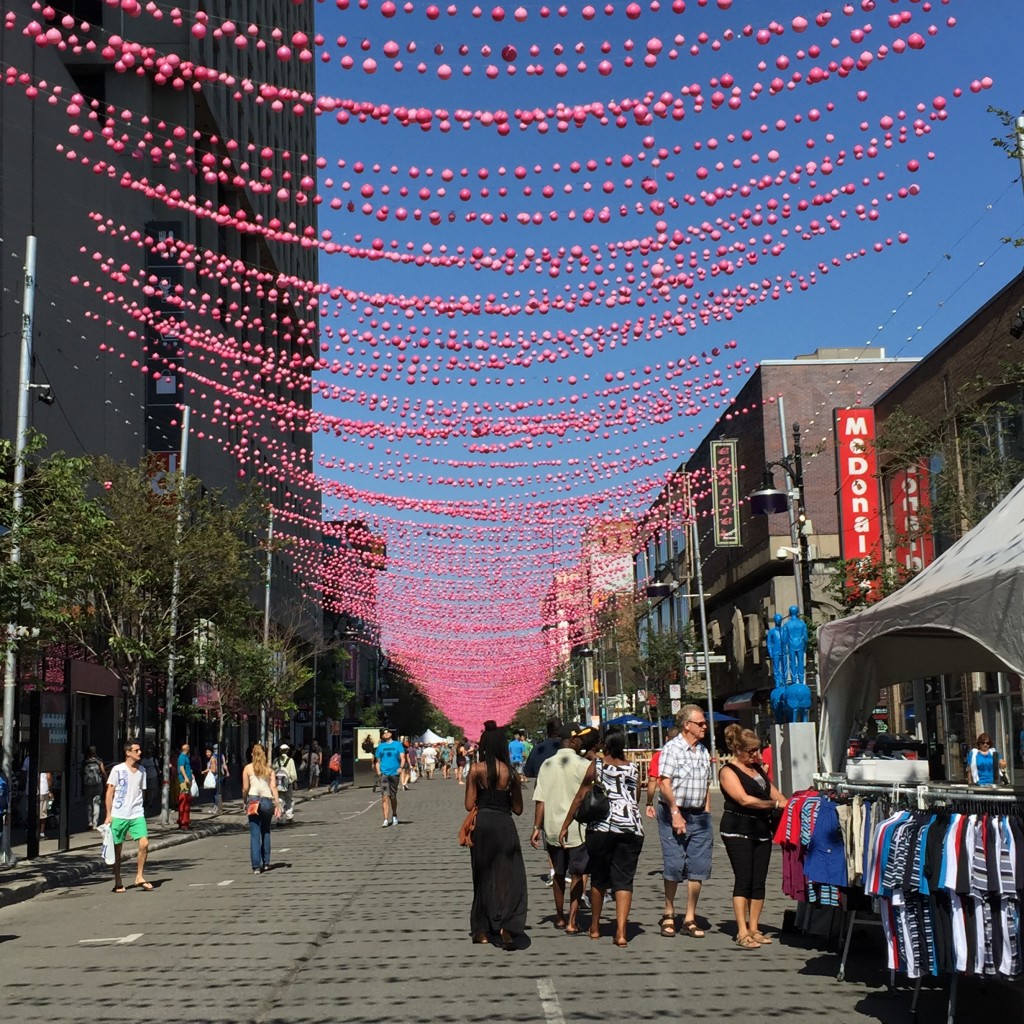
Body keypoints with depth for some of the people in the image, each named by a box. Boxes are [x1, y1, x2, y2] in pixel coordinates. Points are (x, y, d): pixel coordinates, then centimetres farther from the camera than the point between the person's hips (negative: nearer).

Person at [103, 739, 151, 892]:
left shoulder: (141, 771, 10)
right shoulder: (117, 770, -5)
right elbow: (110, 793, -3)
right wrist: (108, 815, -6)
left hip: (137, 815, 4)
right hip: (119, 815, -3)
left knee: (144, 843, -11)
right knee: (117, 849, 5)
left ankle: (139, 877, 3)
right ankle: (118, 882, 16)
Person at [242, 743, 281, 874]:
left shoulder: (248, 768, 2)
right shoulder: (269, 769, 6)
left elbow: (245, 788, 0)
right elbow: (274, 787, -2)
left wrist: (244, 801, 16)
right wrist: (278, 805, -3)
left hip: (253, 801, -2)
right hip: (268, 800, 2)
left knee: (255, 834, -1)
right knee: (266, 832, 17)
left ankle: (256, 866, -8)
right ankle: (266, 862, 17)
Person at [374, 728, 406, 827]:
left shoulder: (397, 744, 8)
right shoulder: (380, 746, 12)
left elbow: (402, 757, 0)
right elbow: (377, 761, 15)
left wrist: (401, 767, -18)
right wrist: (378, 771, -2)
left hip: (394, 773, 0)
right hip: (384, 774, 0)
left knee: (393, 797, 11)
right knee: (385, 797, -12)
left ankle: (394, 816, 32)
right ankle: (386, 820, -14)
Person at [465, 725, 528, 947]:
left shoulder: (476, 770, -4)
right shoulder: (511, 773, 0)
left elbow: (469, 805, -4)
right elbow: (518, 809, 5)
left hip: (482, 824, 1)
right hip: (505, 824, 0)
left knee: (483, 877, 13)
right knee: (510, 876, 2)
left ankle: (482, 930, 20)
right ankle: (506, 925, -17)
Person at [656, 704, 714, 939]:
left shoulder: (703, 751, 13)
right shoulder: (671, 748, -8)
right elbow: (664, 785, -14)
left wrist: (706, 814, 11)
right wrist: (676, 814, -17)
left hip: (699, 816, 6)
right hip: (674, 814, -6)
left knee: (698, 867, 4)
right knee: (674, 866, -3)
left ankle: (690, 918, 13)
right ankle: (668, 914, 14)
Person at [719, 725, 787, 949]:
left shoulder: (758, 768, 16)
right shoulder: (728, 771, -8)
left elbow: (772, 791, 18)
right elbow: (745, 800, -17)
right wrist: (775, 804, -13)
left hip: (761, 830, 7)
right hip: (738, 830, -7)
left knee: (759, 881, 6)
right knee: (743, 880, -8)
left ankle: (754, 929, 13)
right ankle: (742, 933, -6)